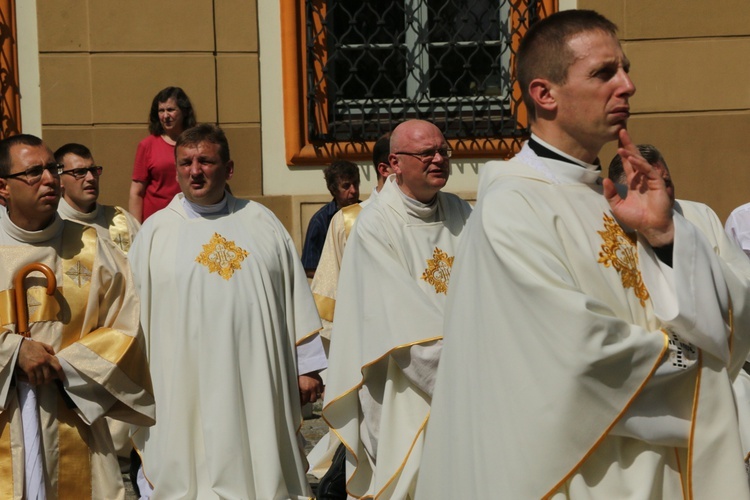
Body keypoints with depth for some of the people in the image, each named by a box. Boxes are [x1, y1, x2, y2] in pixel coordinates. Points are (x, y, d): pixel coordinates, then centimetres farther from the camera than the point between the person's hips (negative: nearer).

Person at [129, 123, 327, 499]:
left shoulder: (262, 223, 8)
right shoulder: (155, 232, 3)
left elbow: (296, 299, 9)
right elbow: (135, 312, 5)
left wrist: (307, 368, 7)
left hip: (258, 386, 1)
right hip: (185, 390, -1)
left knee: (261, 469, 8)